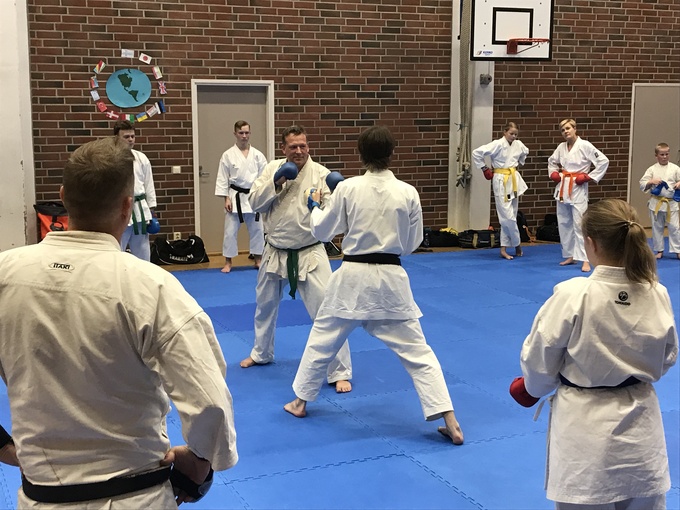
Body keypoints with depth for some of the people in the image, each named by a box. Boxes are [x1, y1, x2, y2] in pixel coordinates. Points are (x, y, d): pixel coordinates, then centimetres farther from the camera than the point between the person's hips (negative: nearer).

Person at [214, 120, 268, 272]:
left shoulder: (258, 155, 2)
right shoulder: (228, 155, -3)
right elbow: (223, 179, -2)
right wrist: (226, 199, -8)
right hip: (236, 198, -2)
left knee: (257, 229, 9)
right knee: (230, 231, 2)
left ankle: (258, 260, 22)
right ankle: (228, 262, 13)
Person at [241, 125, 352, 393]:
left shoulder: (320, 173, -12)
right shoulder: (273, 168, -2)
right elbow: (255, 203, -7)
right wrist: (276, 182, -20)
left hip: (309, 253, -4)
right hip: (275, 253, 4)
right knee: (265, 306, 22)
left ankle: (340, 372, 1)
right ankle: (261, 353, 47)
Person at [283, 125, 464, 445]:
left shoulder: (347, 189, -8)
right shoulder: (408, 192, -6)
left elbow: (322, 231, 4)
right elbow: (411, 243, 5)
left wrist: (316, 206, 22)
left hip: (352, 276, 0)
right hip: (391, 278, 0)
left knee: (322, 339, 21)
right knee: (416, 350, 5)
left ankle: (300, 402, 35)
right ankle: (450, 422, 1)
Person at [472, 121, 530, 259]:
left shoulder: (518, 144, 4)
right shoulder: (497, 144, -14)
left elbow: (525, 152, 28)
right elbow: (476, 153, -18)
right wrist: (485, 169, -12)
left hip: (514, 180, 7)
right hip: (501, 181, -6)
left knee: (511, 215, 6)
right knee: (508, 216, -8)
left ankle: (503, 249, 11)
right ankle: (517, 244, 11)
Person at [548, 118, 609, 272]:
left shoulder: (585, 145, -11)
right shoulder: (561, 147, 7)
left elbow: (603, 161, -12)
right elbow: (551, 162, 25)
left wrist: (590, 177, -14)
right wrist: (553, 173, 7)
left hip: (578, 189, -6)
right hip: (563, 188, 6)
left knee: (579, 224, -11)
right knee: (563, 224, 11)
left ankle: (585, 260, -9)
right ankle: (569, 256, 23)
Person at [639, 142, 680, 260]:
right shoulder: (652, 169, 1)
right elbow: (642, 185, 0)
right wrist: (651, 182, -17)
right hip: (656, 203, 1)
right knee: (657, 228, 8)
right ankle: (659, 250, 20)